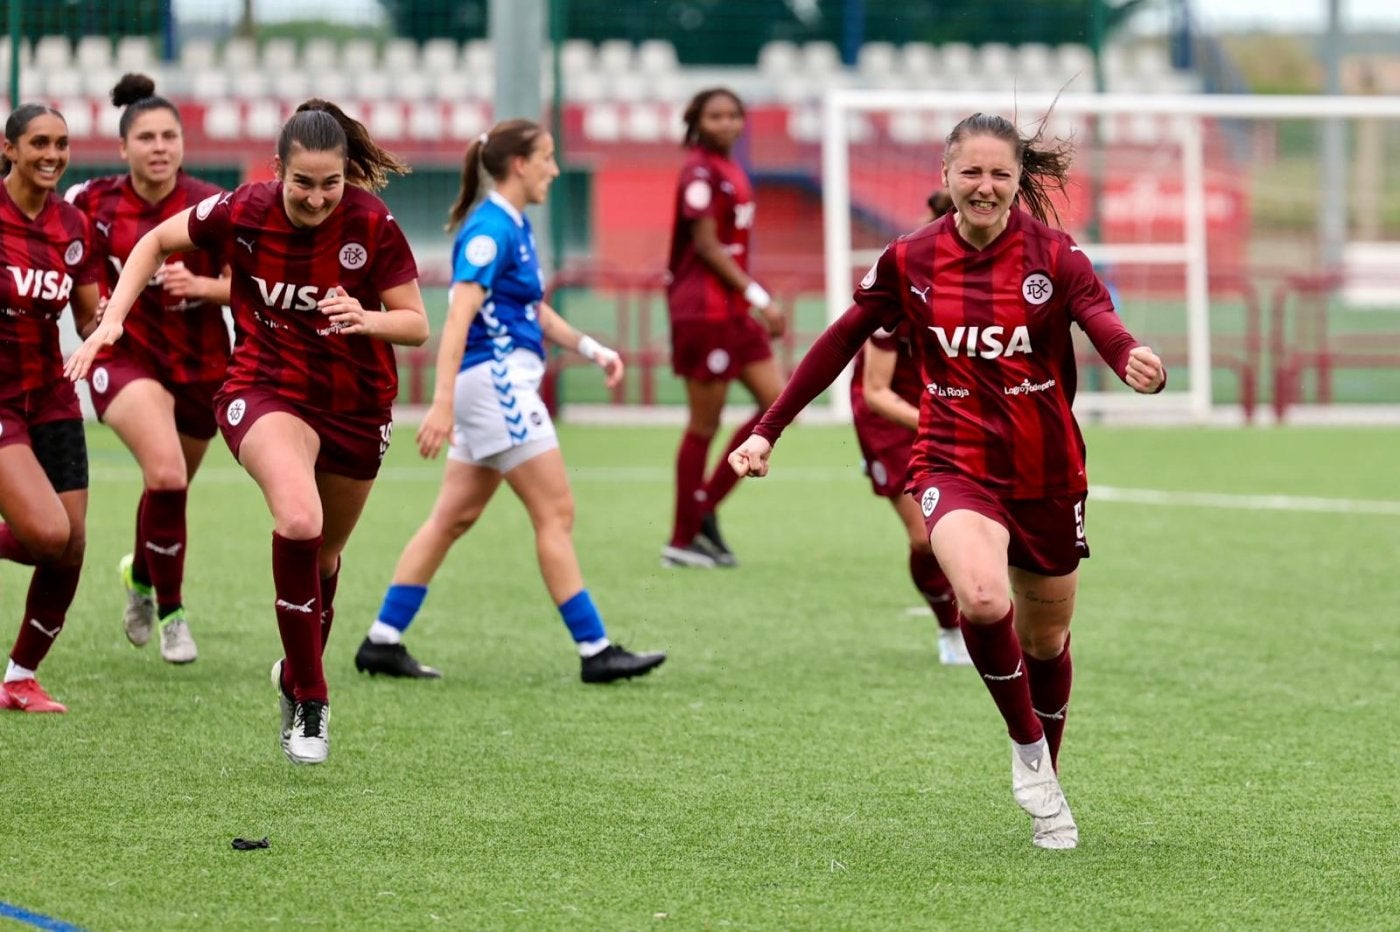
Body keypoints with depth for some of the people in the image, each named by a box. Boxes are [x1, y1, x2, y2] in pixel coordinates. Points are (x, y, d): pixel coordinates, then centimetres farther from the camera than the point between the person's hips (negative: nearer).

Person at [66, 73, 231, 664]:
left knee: (170, 490, 15)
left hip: (200, 365, 2)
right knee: (166, 472, -26)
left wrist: (198, 285, -24)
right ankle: (169, 609, -8)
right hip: (126, 356, -2)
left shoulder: (212, 206, -9)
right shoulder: (92, 202, -7)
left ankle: (141, 572, 50)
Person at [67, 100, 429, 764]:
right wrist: (111, 320, -6)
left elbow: (416, 324, -12)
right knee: (298, 520, -30)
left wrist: (369, 319, -33)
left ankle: (296, 676, 47)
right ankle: (310, 701, -21)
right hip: (267, 390, -2)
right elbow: (158, 242, 3)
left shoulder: (372, 224, -16)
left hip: (356, 404, 2)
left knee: (323, 555, 17)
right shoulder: (243, 212, -15)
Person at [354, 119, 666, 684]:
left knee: (453, 517, 10)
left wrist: (591, 348, 14)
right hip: (495, 380, -10)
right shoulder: (490, 229, -15)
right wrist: (443, 402, -30)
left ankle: (382, 641, 11)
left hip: (506, 385, 10)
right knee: (555, 514, -6)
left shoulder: (514, 226, 14)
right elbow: (459, 316, -23)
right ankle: (595, 651, -4)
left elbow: (532, 309, 25)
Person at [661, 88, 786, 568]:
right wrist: (758, 296, -18)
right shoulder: (700, 172, -13)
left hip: (732, 309, 9)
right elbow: (707, 245, -17)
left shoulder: (729, 170, 14)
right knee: (704, 425, -3)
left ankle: (703, 511, 11)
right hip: (705, 308, -9)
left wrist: (757, 302, 16)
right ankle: (682, 541, 5)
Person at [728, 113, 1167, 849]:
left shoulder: (1053, 256, -7)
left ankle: (1046, 787, 40)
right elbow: (842, 342, 7)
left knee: (1046, 640, 15)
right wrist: (768, 430, 5)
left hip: (1047, 472, 1)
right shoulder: (910, 262, -3)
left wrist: (1135, 361, -49)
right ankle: (1026, 746, -6)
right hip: (956, 464, -1)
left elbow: (1100, 319, -24)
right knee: (983, 599, -31)